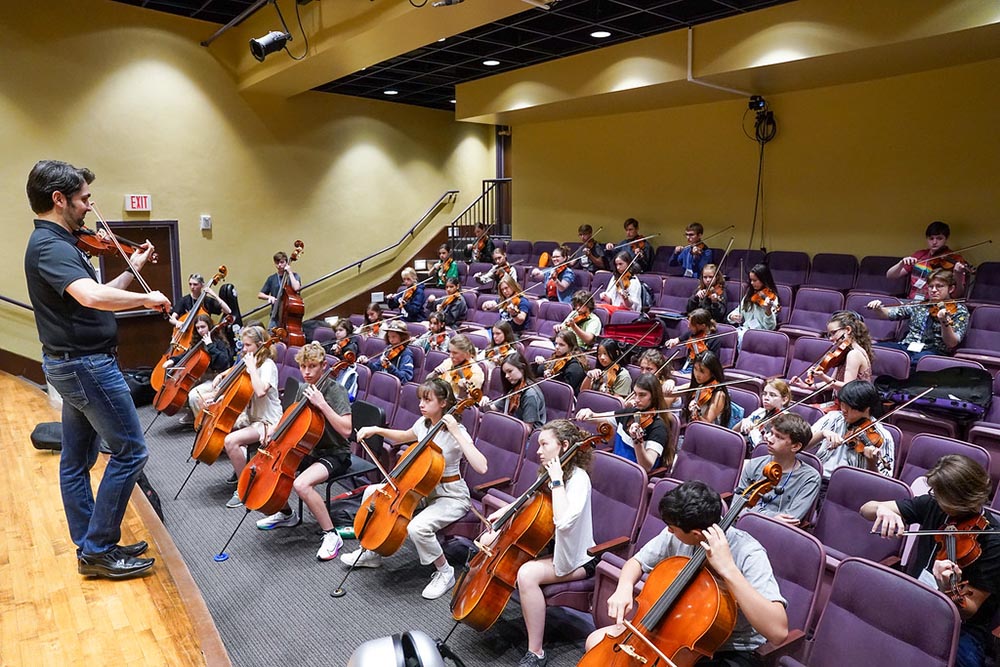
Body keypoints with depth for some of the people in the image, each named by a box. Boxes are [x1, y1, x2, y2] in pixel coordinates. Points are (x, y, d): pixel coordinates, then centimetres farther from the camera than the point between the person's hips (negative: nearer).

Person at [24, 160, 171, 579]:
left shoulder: (53, 243, 12)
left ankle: (91, 548, 26)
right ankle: (99, 550, 7)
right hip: (87, 364, -11)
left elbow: (94, 297, 15)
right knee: (130, 450, -3)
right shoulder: (52, 247, -20)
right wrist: (146, 298, -24)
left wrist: (132, 271, 11)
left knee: (77, 458, 14)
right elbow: (93, 297, -38)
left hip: (72, 364, 11)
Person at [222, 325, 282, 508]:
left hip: (267, 421, -9)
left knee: (230, 441, -27)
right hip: (250, 416, 10)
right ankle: (241, 465, 21)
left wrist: (252, 367, -25)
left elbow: (260, 391, -33)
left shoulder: (268, 365, -17)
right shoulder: (248, 361, 9)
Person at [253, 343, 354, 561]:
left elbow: (346, 430, -28)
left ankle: (332, 535, -17)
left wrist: (322, 404, -31)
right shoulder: (303, 389, 5)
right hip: (309, 450, 8)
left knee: (301, 484, -32)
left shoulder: (335, 390, -17)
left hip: (334, 455, -8)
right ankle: (287, 514, 25)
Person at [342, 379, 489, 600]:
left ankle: (445, 573, -5)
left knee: (417, 527, -33)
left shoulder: (456, 432, -22)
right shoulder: (423, 423, -1)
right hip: (424, 488, 8)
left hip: (451, 496, -8)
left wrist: (456, 433, -37)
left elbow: (481, 467, -37)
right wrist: (377, 430, 9)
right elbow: (405, 436, 24)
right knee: (373, 492, 3)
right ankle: (371, 552, 21)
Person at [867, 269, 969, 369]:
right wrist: (879, 308, -5)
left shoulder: (959, 310, 6)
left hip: (935, 352, -4)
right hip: (907, 347, 4)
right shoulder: (919, 305, 19)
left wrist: (945, 322, -27)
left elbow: (952, 343, -7)